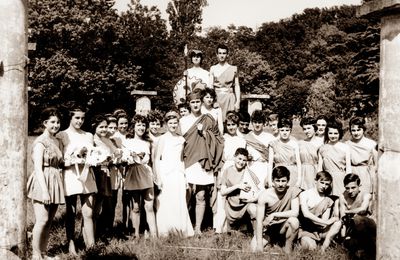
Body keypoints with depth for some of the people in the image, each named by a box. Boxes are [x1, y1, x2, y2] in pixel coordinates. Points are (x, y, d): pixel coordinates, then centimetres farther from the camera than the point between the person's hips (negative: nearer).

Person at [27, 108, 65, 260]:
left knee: (49, 221, 8)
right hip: (42, 183, -7)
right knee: (42, 220, -12)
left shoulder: (57, 142, 15)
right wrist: (44, 190, -20)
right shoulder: (40, 142, -8)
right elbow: (38, 168, -15)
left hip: (55, 183, 7)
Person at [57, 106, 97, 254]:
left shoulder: (88, 136, 16)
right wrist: (77, 154, -17)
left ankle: (91, 246, 0)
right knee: (71, 213, 4)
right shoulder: (62, 135, 2)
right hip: (71, 176, -3)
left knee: (88, 213, -1)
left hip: (87, 176, 3)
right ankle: (71, 244, 13)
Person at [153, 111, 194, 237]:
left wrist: (184, 176, 15)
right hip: (166, 175, -4)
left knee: (180, 203, 2)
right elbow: (156, 159, -3)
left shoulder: (181, 139, 13)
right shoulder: (163, 138, 0)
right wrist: (159, 178, -9)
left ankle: (181, 231, 9)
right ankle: (165, 232, 3)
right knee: (166, 204, -4)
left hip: (179, 175, 4)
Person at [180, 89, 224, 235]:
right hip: (188, 163, 0)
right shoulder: (183, 121, 8)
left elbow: (217, 140, 8)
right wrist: (181, 159, 0)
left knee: (201, 197, 2)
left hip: (203, 163, 0)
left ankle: (198, 227, 11)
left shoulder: (208, 120, 8)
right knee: (186, 197, -6)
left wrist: (204, 133, -6)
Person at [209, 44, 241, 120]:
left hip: (229, 97, -1)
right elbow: (210, 86, 6)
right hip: (216, 97, 1)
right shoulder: (213, 68, 8)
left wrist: (238, 102, -2)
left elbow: (237, 86, 5)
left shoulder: (233, 69, 6)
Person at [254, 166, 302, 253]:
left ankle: (288, 251, -11)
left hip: (284, 227, -1)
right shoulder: (264, 195, -16)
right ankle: (269, 240, 17)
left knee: (294, 221, -31)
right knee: (255, 249, -18)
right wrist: (259, 244, -24)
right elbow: (259, 220, -17)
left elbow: (295, 212, -23)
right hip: (268, 228, 1)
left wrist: (274, 215, -23)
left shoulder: (292, 191, -14)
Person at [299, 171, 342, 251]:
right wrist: (325, 222, -20)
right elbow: (306, 214, -18)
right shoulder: (305, 194, -2)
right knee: (311, 247, -37)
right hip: (305, 230, -5)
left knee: (338, 223, -21)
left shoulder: (328, 199, 8)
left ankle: (324, 247, -25)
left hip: (319, 230, 5)